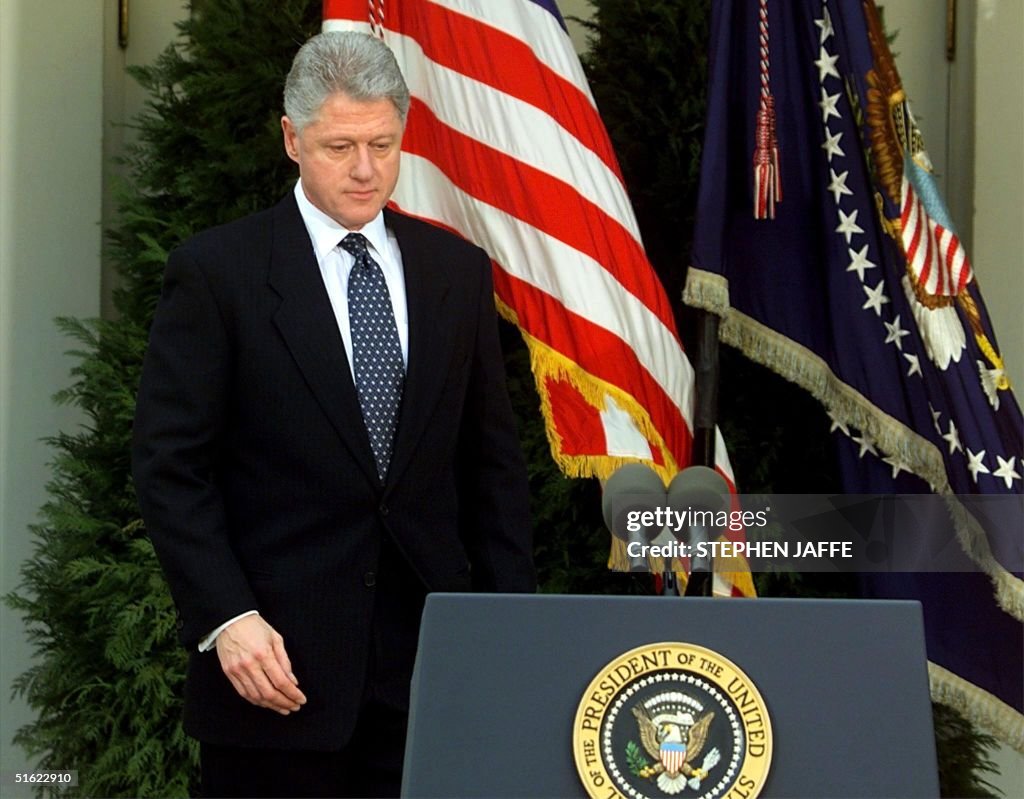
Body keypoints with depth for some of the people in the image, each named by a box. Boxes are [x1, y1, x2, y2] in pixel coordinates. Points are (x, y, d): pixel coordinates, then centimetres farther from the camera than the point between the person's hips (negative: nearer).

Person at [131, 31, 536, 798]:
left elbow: (493, 461, 12)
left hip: (429, 650, 3)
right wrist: (227, 618, -14)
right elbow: (171, 467, -5)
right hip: (280, 656, -3)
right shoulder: (216, 272, -2)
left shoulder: (458, 271, 10)